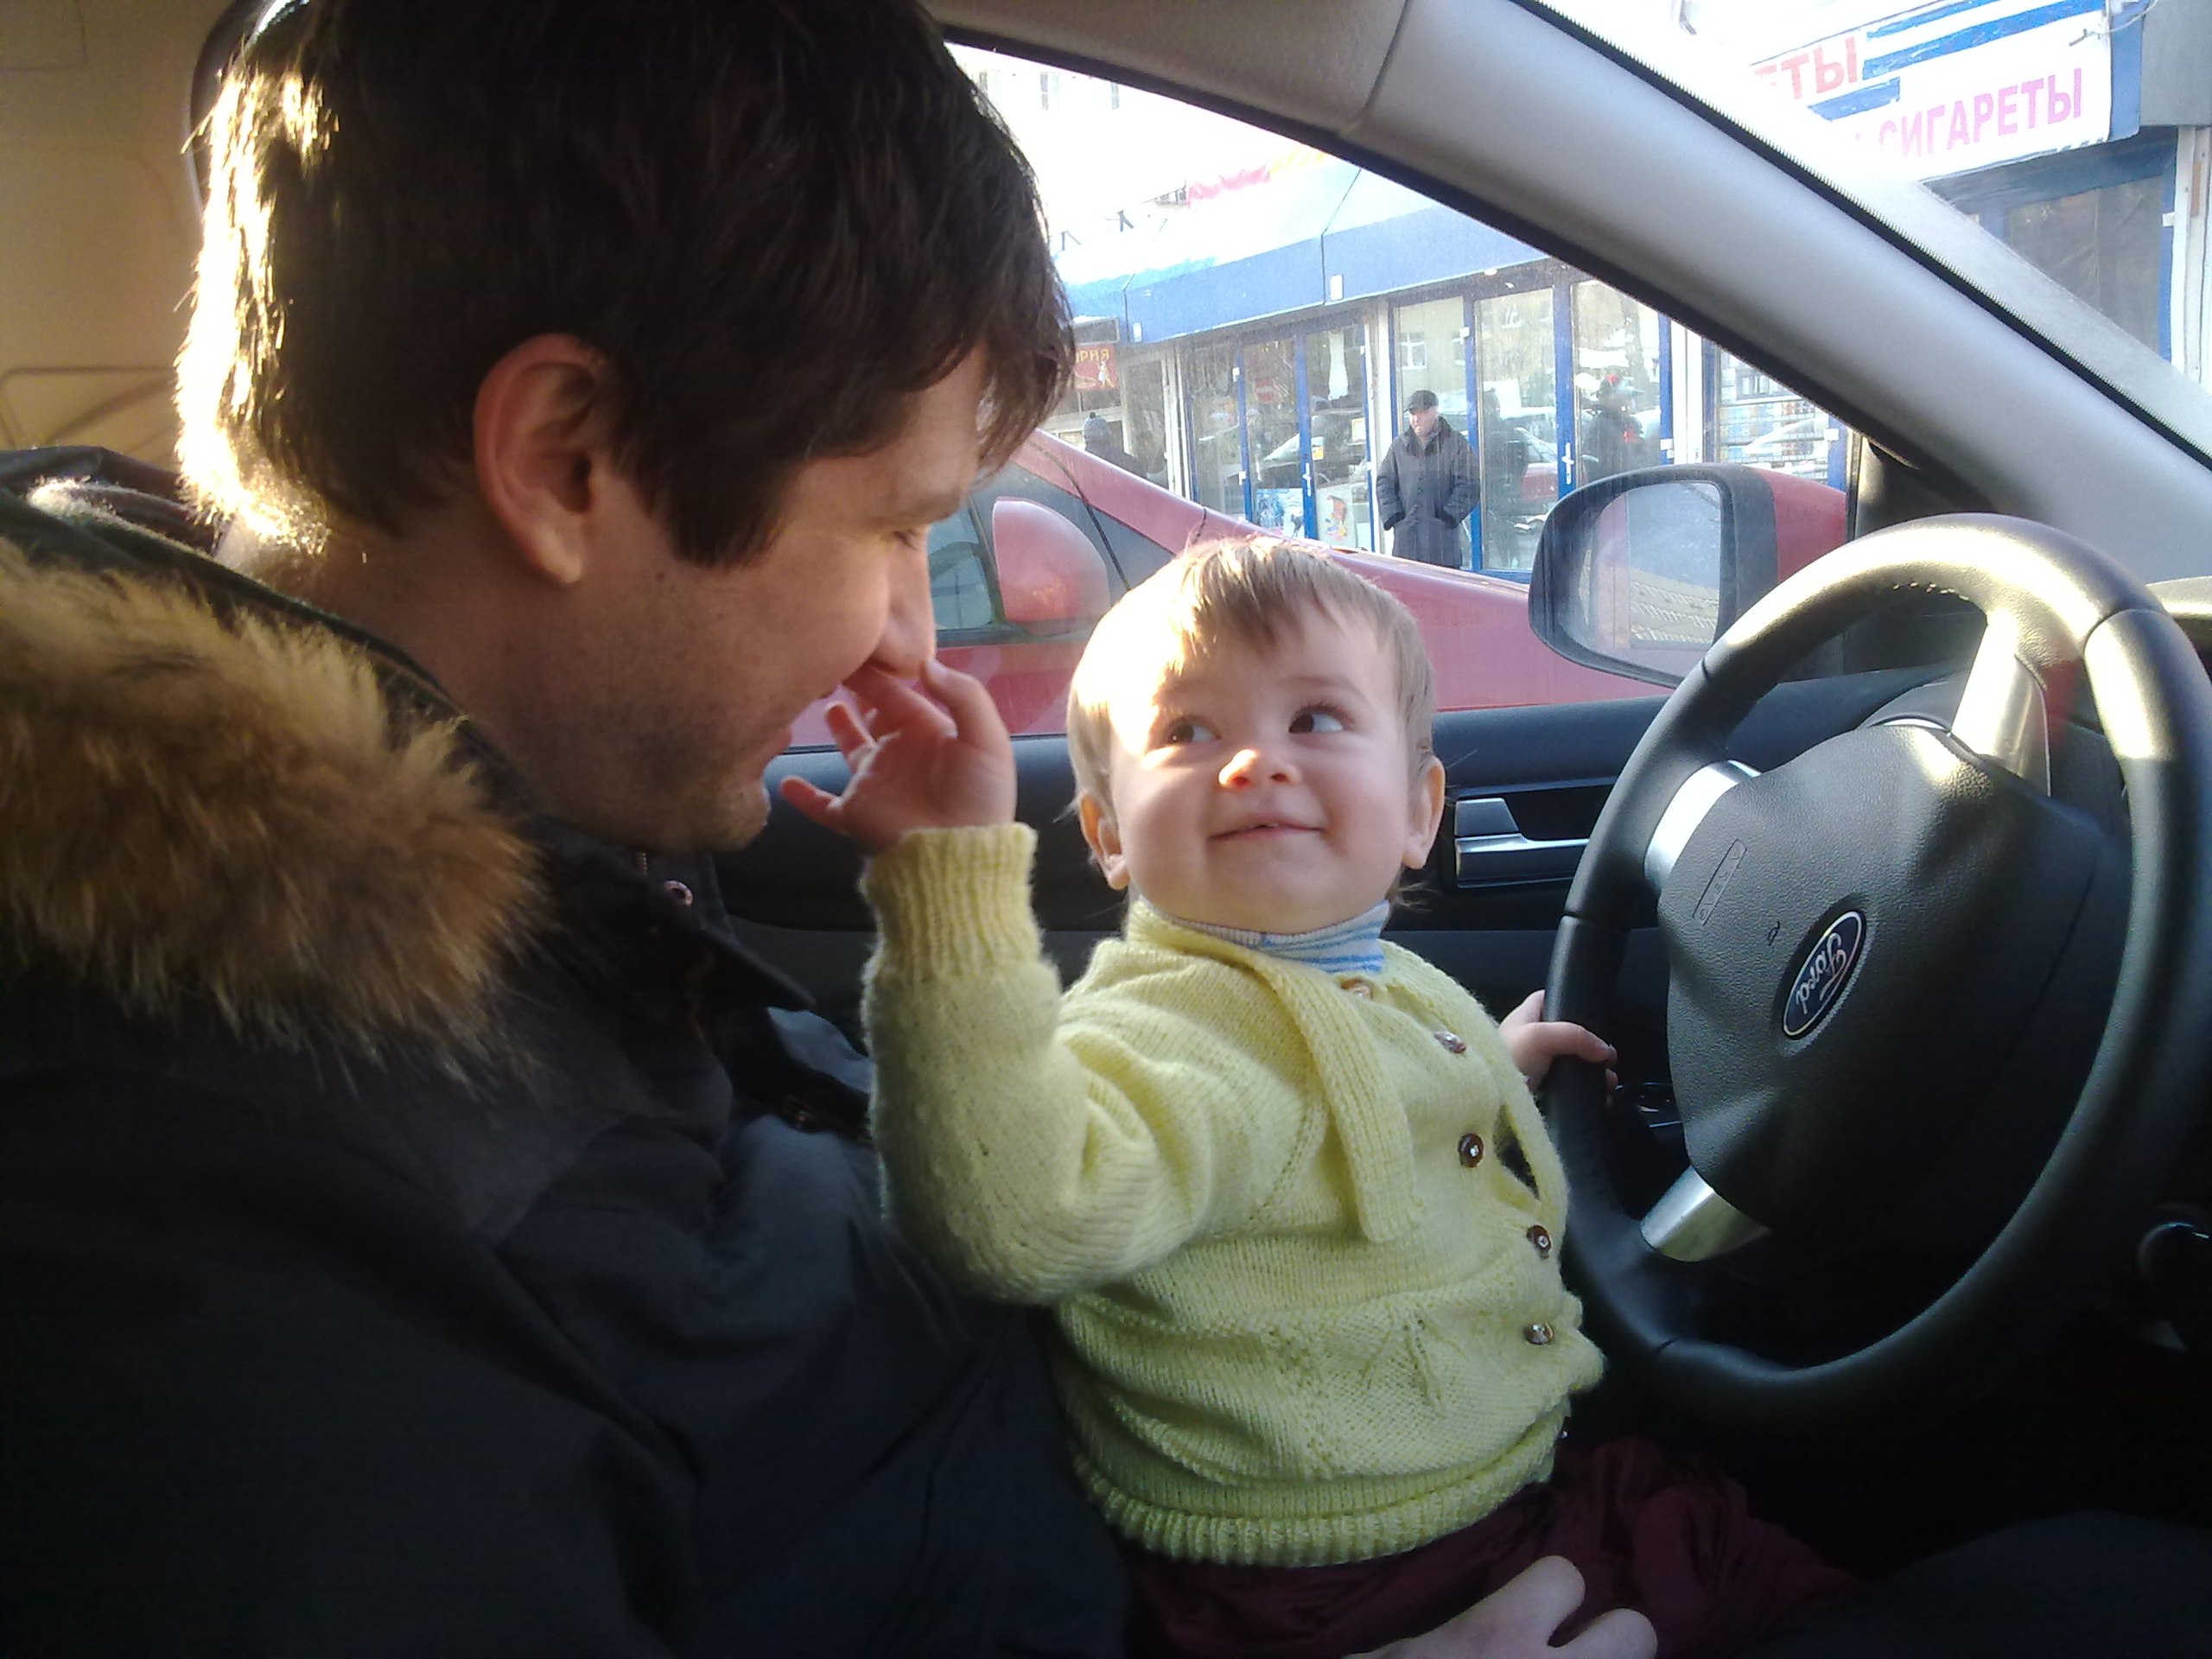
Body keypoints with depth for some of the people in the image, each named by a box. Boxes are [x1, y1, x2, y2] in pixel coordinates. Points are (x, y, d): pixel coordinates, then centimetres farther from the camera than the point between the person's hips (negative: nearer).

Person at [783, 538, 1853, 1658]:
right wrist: (952, 872, -56)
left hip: (1501, 1474, 9)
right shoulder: (1171, 1028, -27)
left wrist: (1488, 1076, 16)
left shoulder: (1388, 988, 5)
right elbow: (1017, 1214, -49)